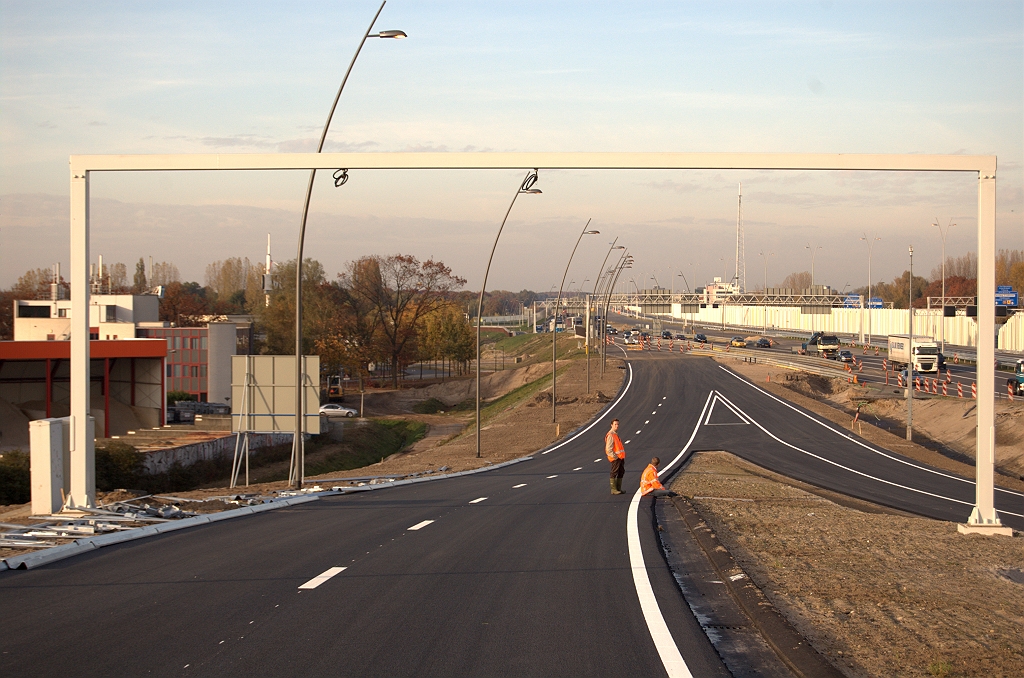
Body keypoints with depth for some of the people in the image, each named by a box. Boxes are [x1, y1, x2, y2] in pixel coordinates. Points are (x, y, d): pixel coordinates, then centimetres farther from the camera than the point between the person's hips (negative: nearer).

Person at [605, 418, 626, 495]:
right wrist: (614, 457, -20)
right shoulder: (610, 435, -13)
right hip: (615, 458, -10)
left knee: (621, 472, 13)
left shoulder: (616, 434, 17)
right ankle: (613, 489, -4)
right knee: (614, 473, -6)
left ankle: (618, 488, 20)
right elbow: (609, 448, -19)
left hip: (620, 457, 10)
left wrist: (623, 456, 17)